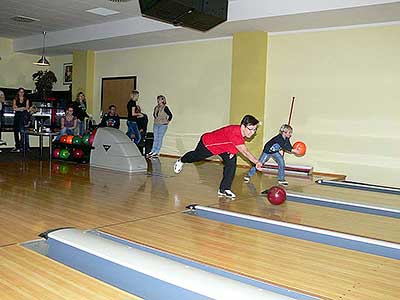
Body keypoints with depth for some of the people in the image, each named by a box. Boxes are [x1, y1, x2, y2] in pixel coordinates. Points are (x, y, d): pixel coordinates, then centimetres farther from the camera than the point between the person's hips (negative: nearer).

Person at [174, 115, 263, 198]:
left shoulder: (242, 131, -19)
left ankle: (224, 189, -2)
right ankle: (181, 161, 58)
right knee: (196, 156, 22)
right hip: (207, 143, -6)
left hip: (223, 146, 6)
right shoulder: (234, 133, -45)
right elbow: (245, 152, -52)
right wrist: (256, 162, -60)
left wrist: (233, 150, -14)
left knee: (231, 162, -12)